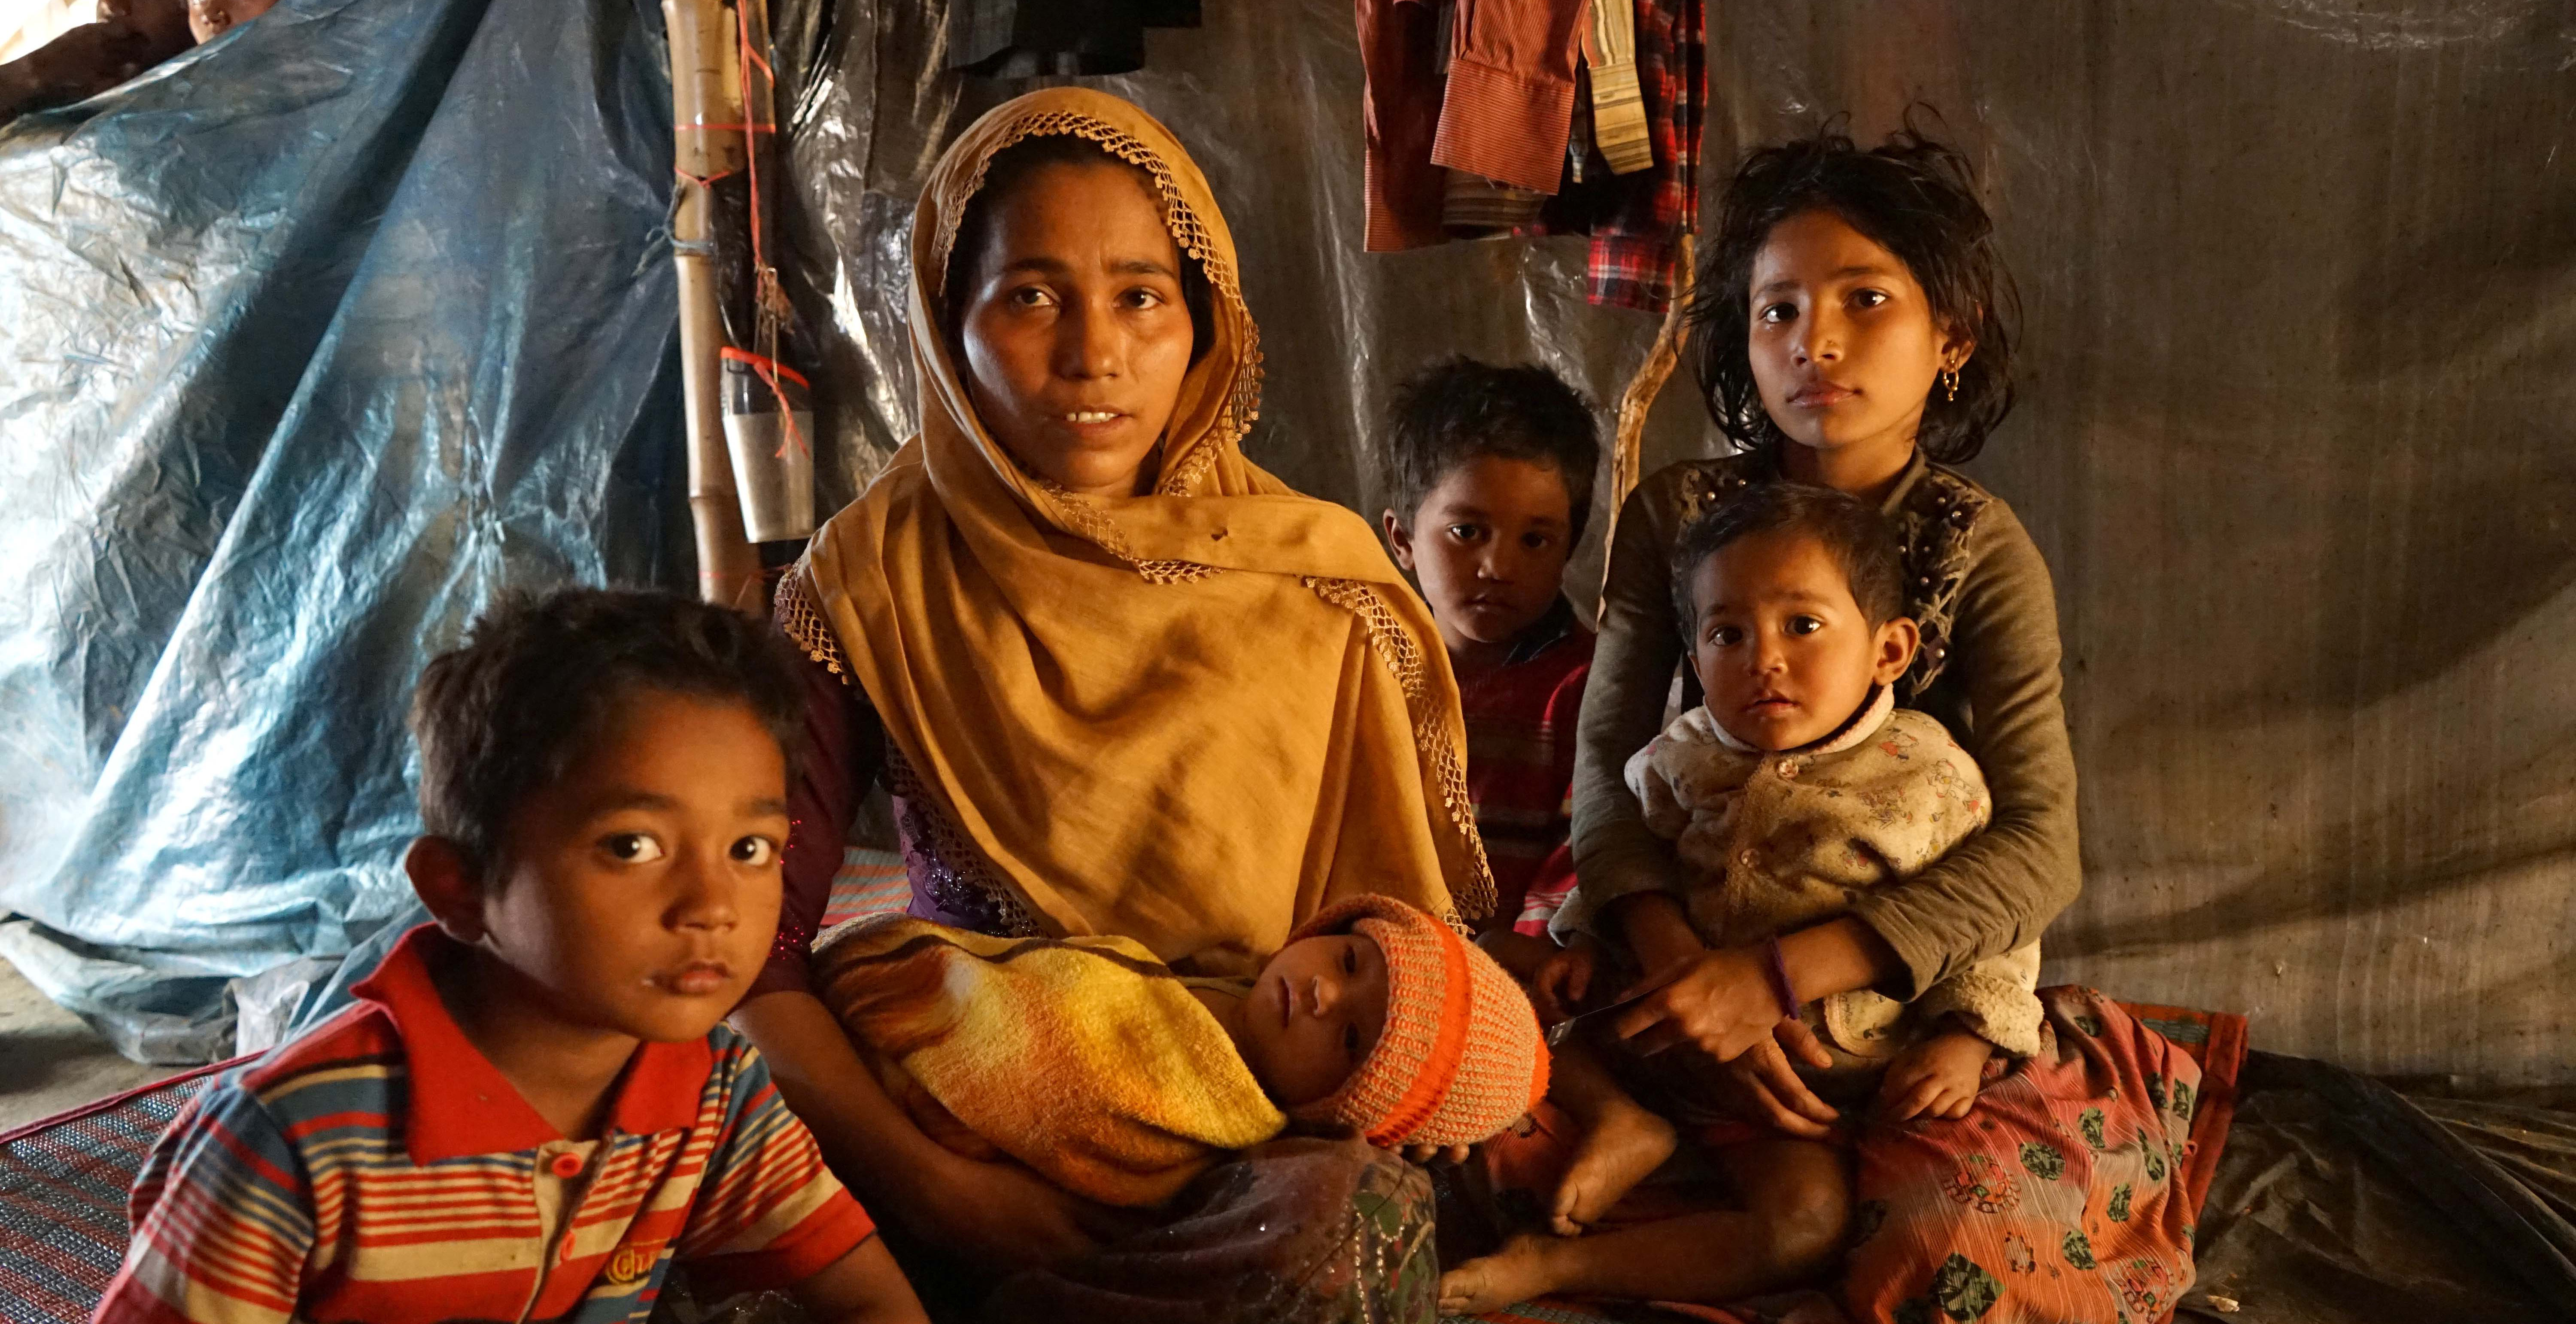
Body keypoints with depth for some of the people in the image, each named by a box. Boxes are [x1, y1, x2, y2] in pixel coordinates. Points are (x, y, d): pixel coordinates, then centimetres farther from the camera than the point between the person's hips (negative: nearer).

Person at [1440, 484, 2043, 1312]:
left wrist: (1963, 1041, -14)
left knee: (1807, 1223, -30)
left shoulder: (1927, 777, -8)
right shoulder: (1679, 761, 0)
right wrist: (1585, 948, -4)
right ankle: (1615, 1119, -11)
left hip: (1802, 1074, -4)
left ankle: (1550, 1265, -21)